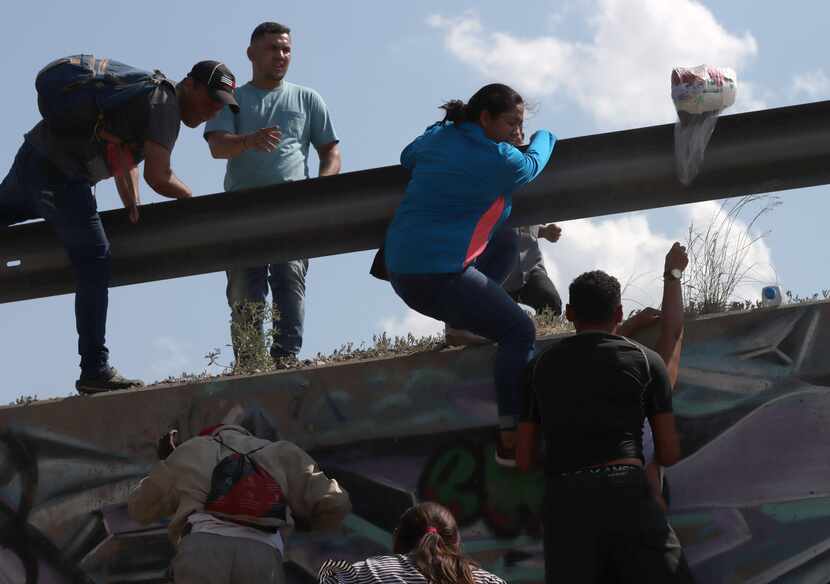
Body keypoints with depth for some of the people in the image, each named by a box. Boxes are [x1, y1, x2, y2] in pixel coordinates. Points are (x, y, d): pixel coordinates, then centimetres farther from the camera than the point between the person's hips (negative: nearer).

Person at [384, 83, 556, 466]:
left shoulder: (438, 136, 10)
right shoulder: (498, 160, -12)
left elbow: (408, 157, 31)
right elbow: (533, 163, 10)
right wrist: (543, 137, 31)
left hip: (400, 266, 9)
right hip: (435, 277, -9)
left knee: (505, 241, 26)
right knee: (519, 332, -6)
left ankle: (462, 319, 20)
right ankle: (511, 441, -10)